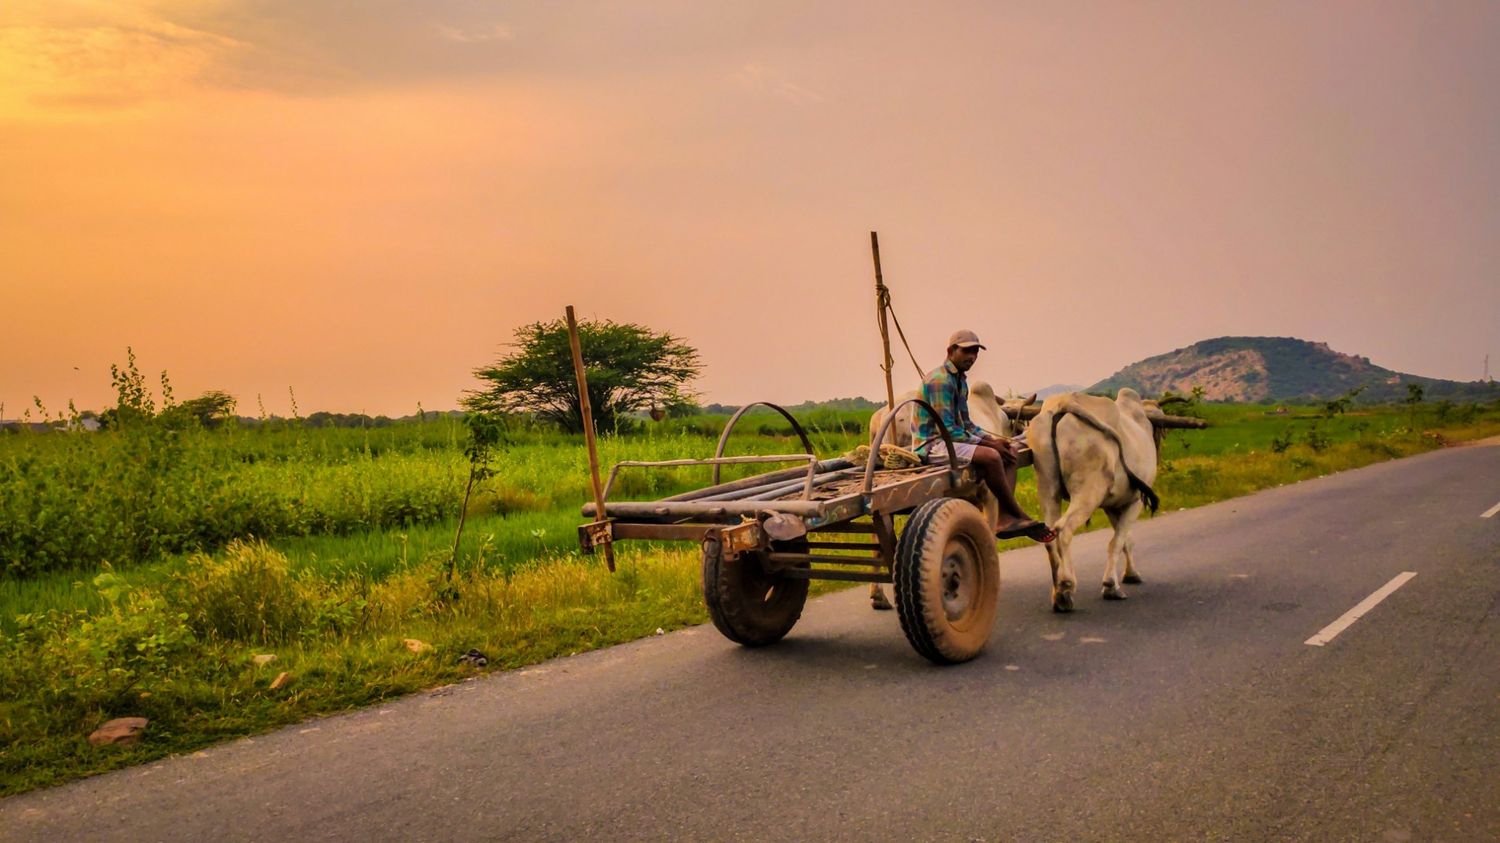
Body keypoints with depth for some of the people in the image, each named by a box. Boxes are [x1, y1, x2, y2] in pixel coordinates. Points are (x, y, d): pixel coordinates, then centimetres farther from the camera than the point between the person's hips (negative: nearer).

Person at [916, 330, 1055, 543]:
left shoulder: (960, 380, 15)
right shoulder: (939, 380, -16)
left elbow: (966, 424, 19)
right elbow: (947, 429, -21)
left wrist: (994, 439, 1)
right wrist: (988, 443, -17)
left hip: (953, 440, 11)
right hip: (932, 444, -11)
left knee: (1012, 449, 4)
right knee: (990, 457, -29)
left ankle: (1005, 518, -11)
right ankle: (1018, 516, -12)